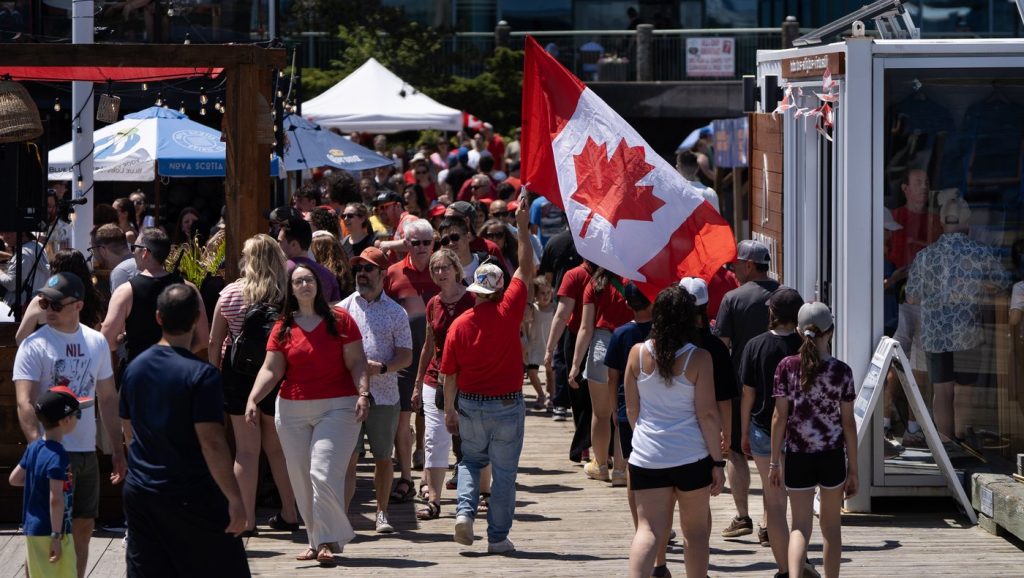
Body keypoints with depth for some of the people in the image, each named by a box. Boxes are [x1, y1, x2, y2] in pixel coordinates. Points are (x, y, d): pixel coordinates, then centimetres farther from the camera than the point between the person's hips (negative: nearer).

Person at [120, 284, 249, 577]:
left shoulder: (134, 368, 5)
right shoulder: (201, 374, -16)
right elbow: (211, 443, -20)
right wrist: (234, 499, -16)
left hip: (139, 494, 6)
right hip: (191, 498, -6)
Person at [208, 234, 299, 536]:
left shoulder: (230, 293, -5)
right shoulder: (290, 295, -7)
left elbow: (214, 342, 0)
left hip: (239, 375, -1)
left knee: (246, 449, 2)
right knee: (277, 446, 15)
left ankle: (246, 519, 2)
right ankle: (289, 513, 20)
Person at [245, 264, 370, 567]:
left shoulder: (340, 320, 0)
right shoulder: (283, 327, 7)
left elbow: (356, 362, -2)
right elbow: (271, 369, 4)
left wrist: (363, 393, -16)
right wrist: (253, 399, -10)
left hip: (337, 407, -4)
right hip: (292, 410, 4)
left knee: (324, 475, -14)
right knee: (301, 479, 6)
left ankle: (328, 541, -6)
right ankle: (317, 539, 17)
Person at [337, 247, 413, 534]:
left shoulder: (396, 313, 5)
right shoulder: (343, 309, 8)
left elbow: (406, 356, 2)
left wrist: (381, 368, -15)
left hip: (384, 395, 0)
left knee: (383, 457, 9)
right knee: (348, 457, -8)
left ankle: (382, 514, 21)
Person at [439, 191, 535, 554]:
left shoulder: (459, 325, -6)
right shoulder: (508, 311, -12)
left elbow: (449, 374, 0)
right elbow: (526, 269, -3)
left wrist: (449, 410, 11)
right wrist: (523, 227, 3)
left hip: (470, 404, 2)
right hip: (508, 403, -2)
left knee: (471, 461, 22)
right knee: (504, 471, 6)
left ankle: (464, 511, 0)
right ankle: (498, 536, 7)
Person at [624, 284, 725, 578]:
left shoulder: (638, 353, -1)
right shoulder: (698, 358, -9)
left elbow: (631, 408, 7)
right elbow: (707, 414, -9)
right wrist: (718, 462, -2)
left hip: (647, 455, 2)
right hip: (691, 455, -2)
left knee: (648, 530, -2)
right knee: (696, 529, 14)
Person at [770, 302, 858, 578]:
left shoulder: (787, 367, -6)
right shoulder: (841, 372, -6)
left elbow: (779, 417, -5)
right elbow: (848, 423, -3)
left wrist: (775, 462, 3)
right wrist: (853, 469, 4)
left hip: (798, 457, 0)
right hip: (833, 456, 0)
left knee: (801, 526, 0)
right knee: (830, 524, 17)